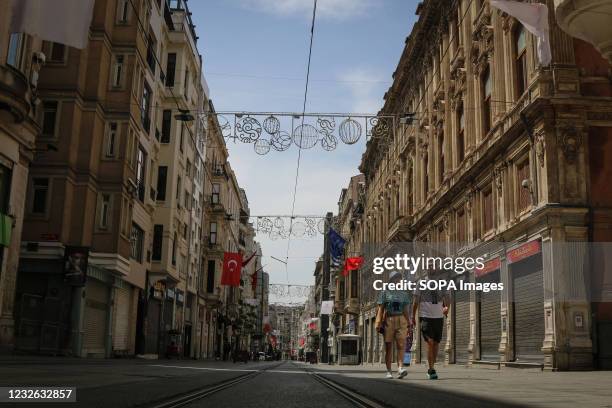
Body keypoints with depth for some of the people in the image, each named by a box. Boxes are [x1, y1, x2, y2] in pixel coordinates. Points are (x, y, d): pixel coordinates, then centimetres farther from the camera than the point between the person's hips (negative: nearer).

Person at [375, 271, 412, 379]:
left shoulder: (404, 293, 14)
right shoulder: (384, 292, 6)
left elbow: (406, 310, 14)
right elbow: (380, 309, 2)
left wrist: (409, 325, 8)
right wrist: (379, 323, -8)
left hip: (401, 320, 2)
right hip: (388, 320, -2)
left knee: (401, 345, -13)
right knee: (388, 347, 2)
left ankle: (400, 368, -21)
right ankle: (389, 371, 7)